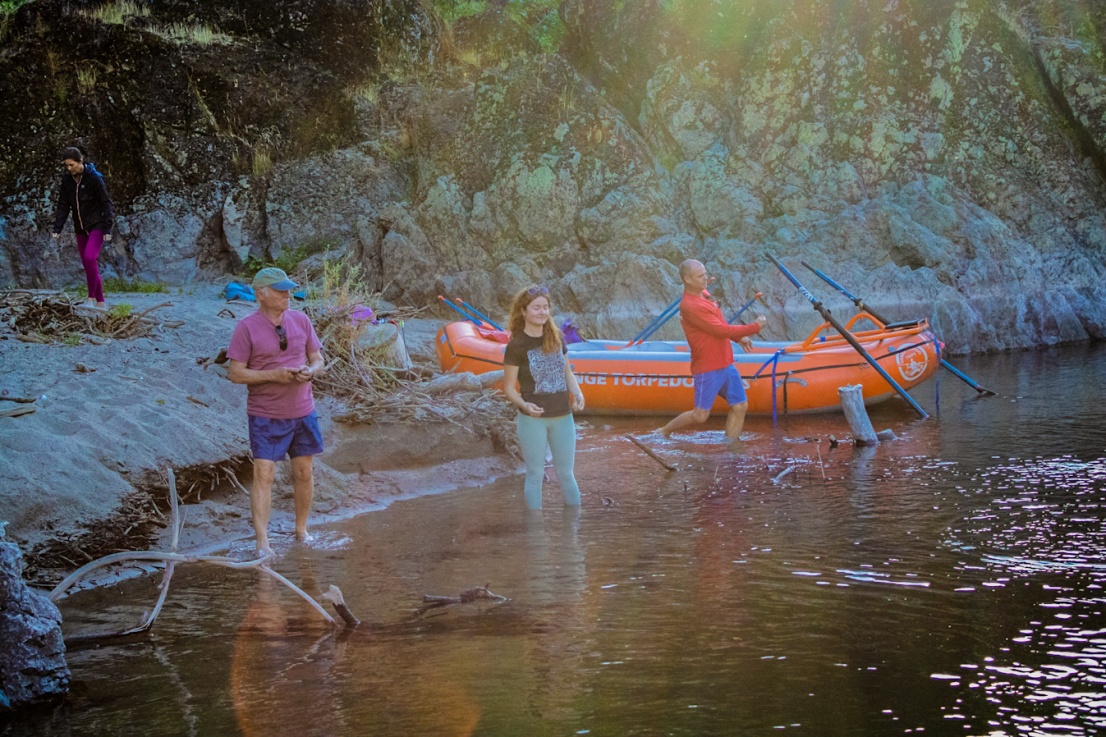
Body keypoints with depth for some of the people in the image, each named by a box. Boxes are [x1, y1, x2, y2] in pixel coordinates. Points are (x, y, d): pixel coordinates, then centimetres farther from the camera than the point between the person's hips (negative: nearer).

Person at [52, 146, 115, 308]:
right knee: (87, 264, 6)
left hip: (96, 226, -6)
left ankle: (92, 297, -12)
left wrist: (107, 229, -17)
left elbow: (106, 204, -12)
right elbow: (63, 206, 6)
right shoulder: (67, 179, 2)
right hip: (80, 228, 6)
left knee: (90, 258, -23)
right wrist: (57, 228, -3)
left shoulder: (94, 178, -13)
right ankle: (100, 301, 14)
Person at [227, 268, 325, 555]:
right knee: (263, 475, -8)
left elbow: (317, 360, 11)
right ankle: (262, 542, -6)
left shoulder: (301, 320, 5)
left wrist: (309, 371, -13)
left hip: (302, 412, 5)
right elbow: (236, 373, -11)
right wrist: (274, 374, -22)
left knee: (304, 472, 11)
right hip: (265, 415, -4)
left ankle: (301, 529, 28)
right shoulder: (246, 327, -9)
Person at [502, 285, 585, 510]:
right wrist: (524, 405, -26)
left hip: (563, 417, 5)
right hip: (533, 420, -4)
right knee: (535, 475, 5)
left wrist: (577, 393, -5)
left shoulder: (556, 338, 4)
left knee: (566, 473, 14)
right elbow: (509, 387, -7)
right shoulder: (517, 345, -10)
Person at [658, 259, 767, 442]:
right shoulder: (690, 306, -23)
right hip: (707, 369, -9)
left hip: (726, 364, 9)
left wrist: (739, 337, 10)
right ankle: (664, 432, 20)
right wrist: (755, 327, -15)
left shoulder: (704, 294, 8)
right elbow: (722, 330, -21)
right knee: (700, 415, -1)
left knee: (740, 406, 5)